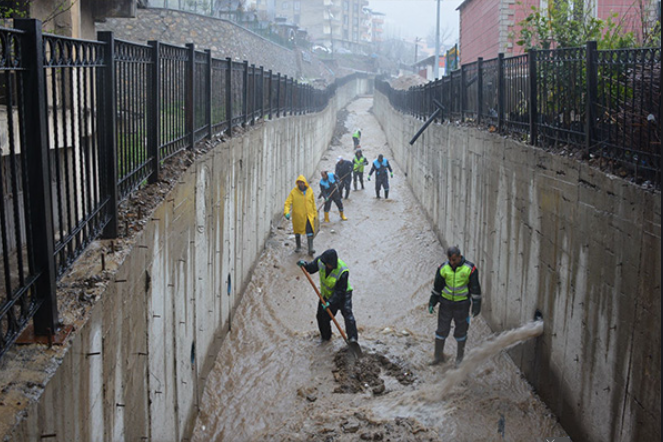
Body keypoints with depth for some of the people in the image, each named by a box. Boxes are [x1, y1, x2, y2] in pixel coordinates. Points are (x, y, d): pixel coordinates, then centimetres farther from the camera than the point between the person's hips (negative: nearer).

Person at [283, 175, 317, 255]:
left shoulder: (310, 191, 0)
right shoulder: (294, 191, -8)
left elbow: (313, 203, 10)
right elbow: (287, 202, -12)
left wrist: (315, 214, 13)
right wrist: (286, 212, -27)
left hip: (308, 216, 1)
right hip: (297, 216, -1)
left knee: (310, 233, -9)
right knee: (298, 232, 14)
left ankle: (310, 249, -11)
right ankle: (298, 247, 33)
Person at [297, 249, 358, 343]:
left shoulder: (343, 271, -34)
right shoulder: (320, 261, -19)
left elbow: (340, 291, -29)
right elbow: (311, 268, 2)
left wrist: (330, 302, -34)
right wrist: (304, 265, -20)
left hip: (342, 294, -5)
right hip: (326, 294, 5)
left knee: (347, 313, -21)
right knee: (322, 316, 11)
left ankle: (352, 337, -18)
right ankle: (325, 336, 36)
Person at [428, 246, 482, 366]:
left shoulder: (470, 268, -13)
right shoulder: (443, 268, -8)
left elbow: (475, 288, -6)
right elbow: (437, 286, 4)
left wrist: (476, 305, -5)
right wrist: (432, 302, 8)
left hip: (462, 304, -1)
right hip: (446, 303, 2)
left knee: (460, 331, 10)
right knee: (442, 329, 6)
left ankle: (460, 357, 28)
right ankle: (438, 356, 21)